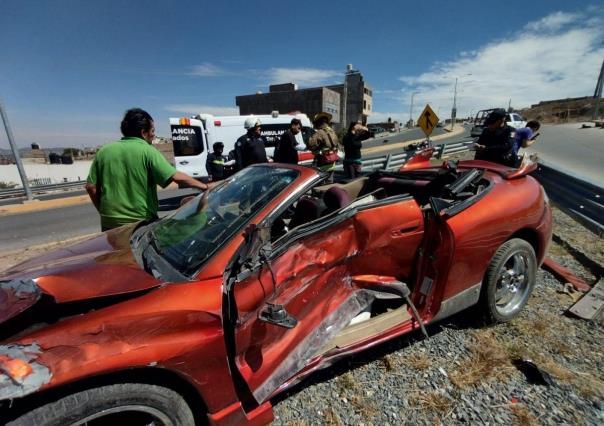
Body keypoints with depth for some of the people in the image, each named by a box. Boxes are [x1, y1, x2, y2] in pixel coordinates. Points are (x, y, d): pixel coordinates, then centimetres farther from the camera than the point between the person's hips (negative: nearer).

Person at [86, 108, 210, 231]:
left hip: (109, 222, 5)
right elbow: (177, 177, -19)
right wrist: (204, 186, -11)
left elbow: (91, 187, 5)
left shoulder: (104, 152, 5)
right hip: (142, 221, -4)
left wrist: (103, 211, 16)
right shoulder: (148, 151, -10)